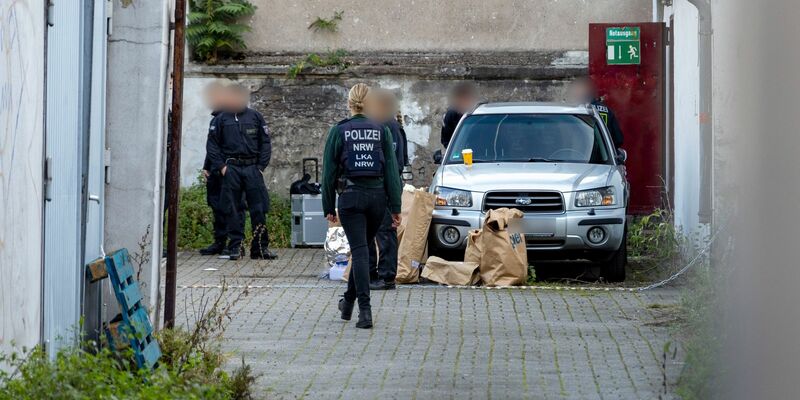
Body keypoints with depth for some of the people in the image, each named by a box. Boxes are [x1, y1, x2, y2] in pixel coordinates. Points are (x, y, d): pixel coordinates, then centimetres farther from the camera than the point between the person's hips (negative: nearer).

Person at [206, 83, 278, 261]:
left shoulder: (255, 117, 8)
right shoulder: (221, 119, 7)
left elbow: (265, 143, 9)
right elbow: (212, 144, 7)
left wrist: (261, 166, -1)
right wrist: (221, 166, -4)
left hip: (253, 168, 0)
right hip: (231, 169, 0)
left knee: (259, 210, -3)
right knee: (233, 210, 2)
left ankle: (260, 248, 2)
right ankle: (235, 247, 7)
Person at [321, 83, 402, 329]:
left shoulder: (339, 131, -2)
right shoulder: (381, 131, 2)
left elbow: (329, 171, 0)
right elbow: (391, 169, 0)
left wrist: (328, 207, 7)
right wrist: (395, 207, 3)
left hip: (350, 196, -2)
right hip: (377, 195, 2)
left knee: (360, 251, -6)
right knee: (363, 248, 18)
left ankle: (365, 310, -18)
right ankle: (348, 302, 32)